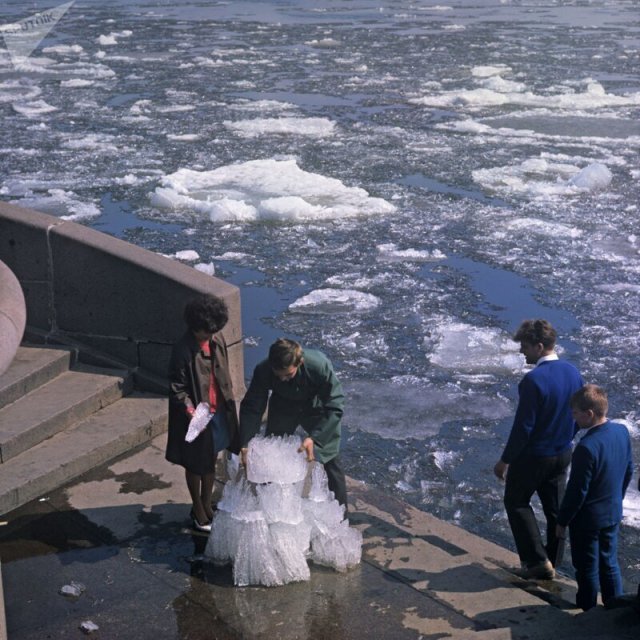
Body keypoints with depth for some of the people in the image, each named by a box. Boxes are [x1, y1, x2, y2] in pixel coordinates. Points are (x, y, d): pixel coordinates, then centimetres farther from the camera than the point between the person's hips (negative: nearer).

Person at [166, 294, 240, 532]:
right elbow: (177, 388, -17)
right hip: (196, 417, -6)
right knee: (196, 465, 11)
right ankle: (198, 511, 28)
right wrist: (190, 411, -30)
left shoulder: (217, 340, -3)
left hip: (218, 412, 6)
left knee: (211, 461, 20)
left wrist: (229, 403, 14)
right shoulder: (183, 350, -22)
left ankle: (207, 504, 38)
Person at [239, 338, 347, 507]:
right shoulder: (263, 371, -32)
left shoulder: (319, 365, -40)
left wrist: (314, 438, -42)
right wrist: (245, 445, -31)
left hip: (316, 407, -2)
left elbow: (335, 406, -33)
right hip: (282, 408, 2)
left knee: (331, 460, -1)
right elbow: (252, 408, -22)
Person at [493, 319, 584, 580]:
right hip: (562, 455, 7)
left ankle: (537, 561, 9)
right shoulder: (572, 372, -3)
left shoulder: (533, 380, -26)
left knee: (516, 502, 12)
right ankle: (551, 563, 27)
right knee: (555, 509, 16)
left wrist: (505, 460, -13)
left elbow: (523, 426, -23)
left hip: (533, 455, -7)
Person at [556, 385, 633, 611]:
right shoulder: (622, 431, -6)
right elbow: (629, 471, 9)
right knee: (609, 564, 20)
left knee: (587, 569, 9)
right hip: (613, 514, 7)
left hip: (587, 519, -7)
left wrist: (562, 521, -9)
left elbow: (576, 492, -22)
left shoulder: (587, 448, -29)